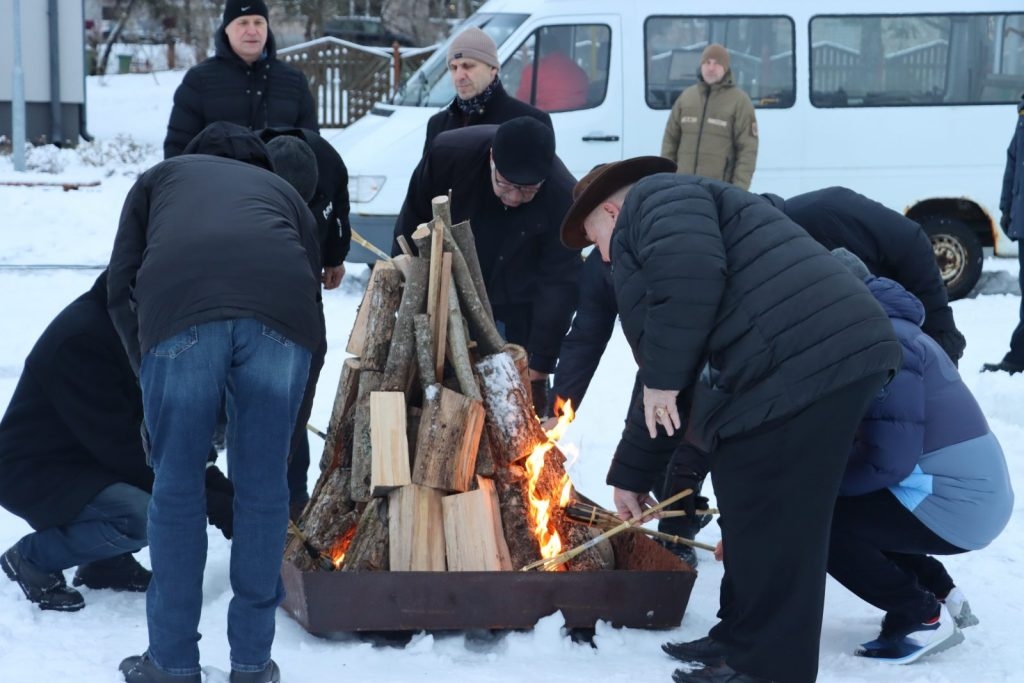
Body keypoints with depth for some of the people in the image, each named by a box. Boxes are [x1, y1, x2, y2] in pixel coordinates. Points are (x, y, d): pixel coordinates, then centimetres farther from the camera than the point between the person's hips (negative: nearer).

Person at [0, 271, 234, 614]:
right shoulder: (81, 338, -26)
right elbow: (119, 447, -28)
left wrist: (216, 484, -14)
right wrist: (211, 501, -26)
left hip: (90, 463, 9)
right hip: (33, 474, -9)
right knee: (143, 517, -32)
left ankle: (106, 560, 7)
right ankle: (33, 557, -8)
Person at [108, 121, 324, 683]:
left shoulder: (159, 177, 36)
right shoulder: (286, 193, 39)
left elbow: (120, 286, 21)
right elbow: (313, 289, 31)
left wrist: (146, 371, 31)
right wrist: (289, 419, 38)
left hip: (179, 308, -1)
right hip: (279, 314, 1)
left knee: (176, 489, 11)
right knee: (262, 488, 13)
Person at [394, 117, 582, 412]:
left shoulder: (563, 197, -30)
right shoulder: (451, 152, -27)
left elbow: (559, 285, -25)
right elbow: (414, 218, -8)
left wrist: (538, 369, -24)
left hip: (517, 316, -2)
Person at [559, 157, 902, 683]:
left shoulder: (657, 197, 5)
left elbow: (690, 271, -20)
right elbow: (669, 382, 37)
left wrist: (661, 378, -13)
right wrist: (631, 474, 40)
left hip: (798, 368, -11)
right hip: (817, 362, 11)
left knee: (770, 524, -2)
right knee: (752, 517, 21)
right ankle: (742, 637, 34)